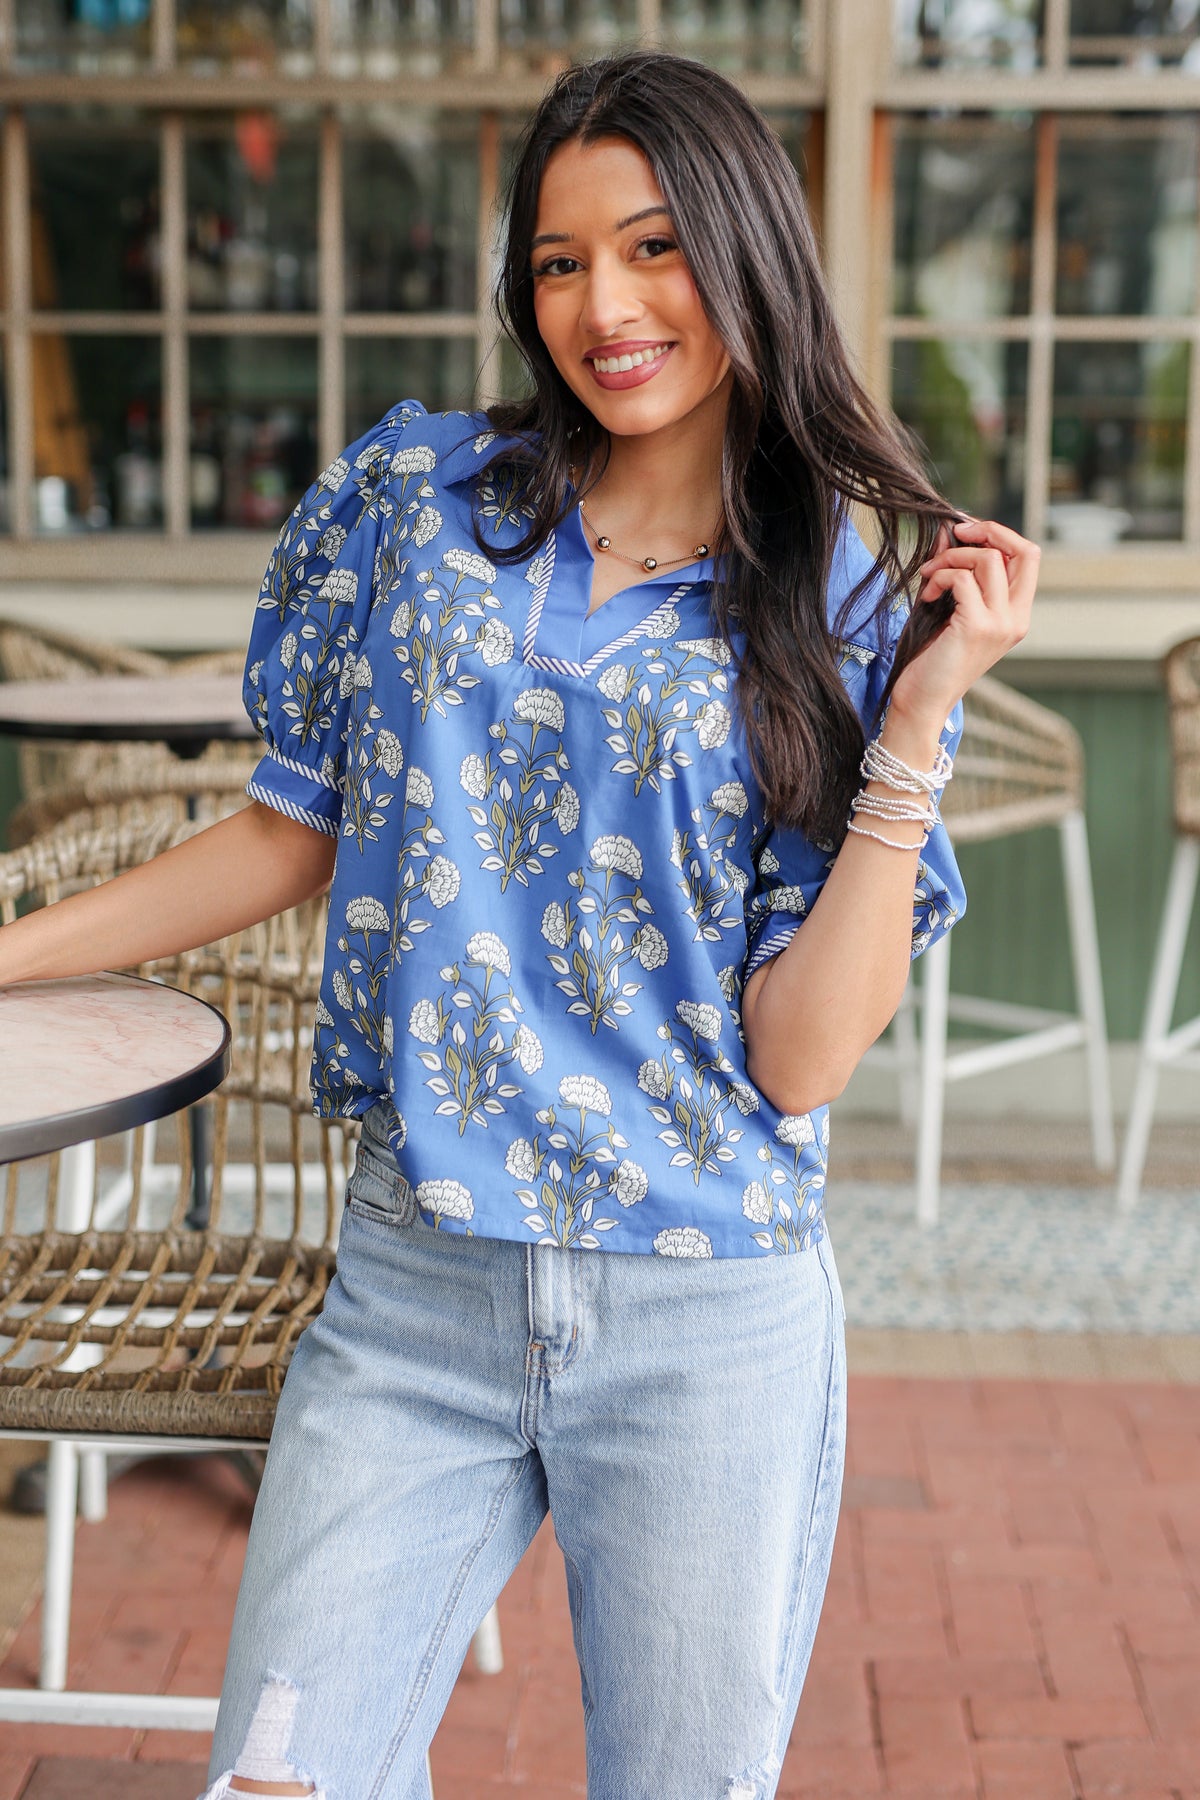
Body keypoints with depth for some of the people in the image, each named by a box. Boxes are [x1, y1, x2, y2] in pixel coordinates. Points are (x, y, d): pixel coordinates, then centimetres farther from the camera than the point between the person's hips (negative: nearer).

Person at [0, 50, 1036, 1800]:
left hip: (711, 1324, -1)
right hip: (414, 1291, 1)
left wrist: (922, 715, -13)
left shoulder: (849, 601, -1)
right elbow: (298, 833, 13)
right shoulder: (413, 493, 3)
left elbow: (802, 1056, -8)